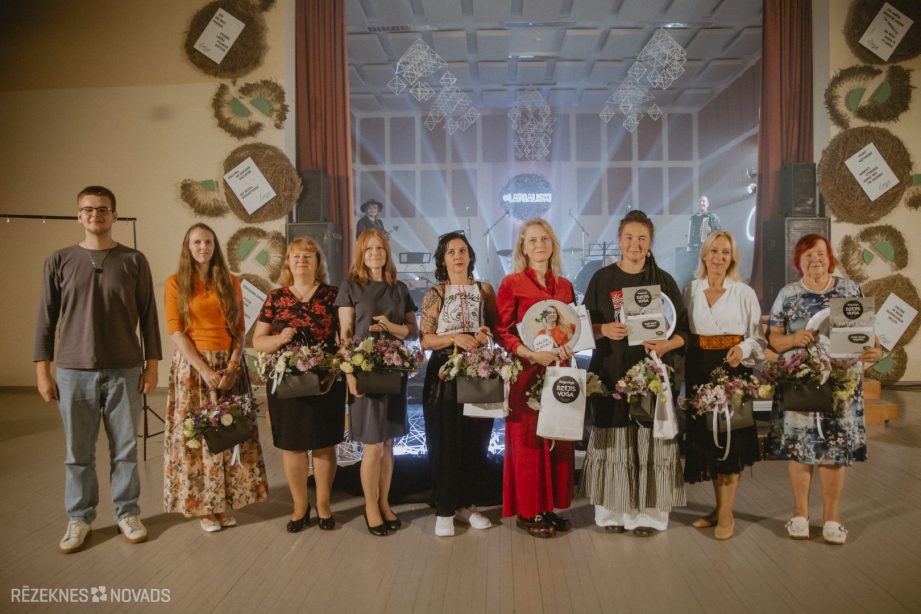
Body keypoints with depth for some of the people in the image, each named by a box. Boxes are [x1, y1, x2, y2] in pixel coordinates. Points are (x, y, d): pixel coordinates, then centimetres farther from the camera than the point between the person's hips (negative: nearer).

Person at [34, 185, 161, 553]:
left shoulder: (134, 261, 3)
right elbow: (46, 319, 6)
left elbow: (148, 316, 4)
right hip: (73, 372, 0)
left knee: (125, 448, 7)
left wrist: (152, 364, 1)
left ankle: (127, 513, 21)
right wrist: (42, 370, 2)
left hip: (124, 371, 0)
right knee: (78, 452, 7)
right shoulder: (60, 261, 4)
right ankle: (79, 518, 22)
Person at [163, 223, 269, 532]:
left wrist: (232, 367, -9)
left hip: (228, 366, 3)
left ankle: (224, 502, 15)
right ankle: (202, 506, 12)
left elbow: (239, 330, 6)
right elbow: (176, 332, -5)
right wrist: (205, 370, -15)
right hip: (192, 366, -2)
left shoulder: (230, 283, 10)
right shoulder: (176, 283, 2)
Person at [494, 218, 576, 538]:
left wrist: (568, 347, -5)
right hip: (526, 372, -5)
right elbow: (501, 332, -6)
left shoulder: (564, 286, 12)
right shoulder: (511, 284, -3)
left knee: (559, 439, 7)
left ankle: (550, 506, 20)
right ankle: (527, 511, 12)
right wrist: (533, 354, -18)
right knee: (528, 440, 0)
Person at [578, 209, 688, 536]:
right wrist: (604, 330, -14)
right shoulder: (602, 279, 6)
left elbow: (683, 330, 5)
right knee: (613, 442, 1)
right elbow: (584, 324, 6)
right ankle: (612, 510, 12)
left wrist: (665, 345, -15)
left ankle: (649, 513, 12)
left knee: (651, 441, 1)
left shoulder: (663, 281, 6)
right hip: (611, 373, 0)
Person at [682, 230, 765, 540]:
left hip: (734, 370, -2)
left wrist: (742, 349, -19)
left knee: (731, 440, -2)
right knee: (705, 438, 7)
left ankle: (726, 513, 9)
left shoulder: (745, 293, 2)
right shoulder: (689, 291, 7)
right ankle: (719, 506, 22)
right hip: (699, 371, 2)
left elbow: (758, 337, 1)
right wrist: (685, 373, -5)